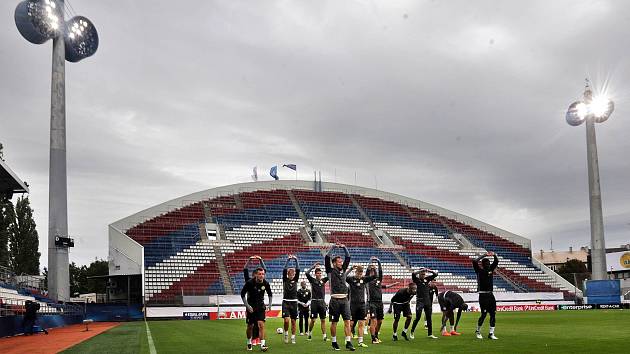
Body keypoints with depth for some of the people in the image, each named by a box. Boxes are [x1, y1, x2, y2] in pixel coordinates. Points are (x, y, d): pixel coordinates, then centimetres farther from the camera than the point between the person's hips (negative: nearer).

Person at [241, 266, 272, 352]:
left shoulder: (266, 283, -6)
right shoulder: (250, 283, -16)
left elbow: (270, 294, 12)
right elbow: (242, 294, -7)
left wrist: (270, 304, 0)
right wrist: (247, 305, -12)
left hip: (260, 306, 1)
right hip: (251, 306, -1)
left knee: (261, 324, -13)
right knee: (250, 326, 7)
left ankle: (262, 344, -15)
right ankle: (249, 343, 30)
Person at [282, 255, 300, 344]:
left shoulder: (295, 280, 7)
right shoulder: (285, 280, 2)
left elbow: (298, 270, -5)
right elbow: (284, 270, -11)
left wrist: (296, 260, -15)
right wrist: (288, 260, -19)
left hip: (294, 302, 2)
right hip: (286, 302, -2)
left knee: (293, 321, 5)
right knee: (286, 320, -14)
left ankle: (293, 337, 14)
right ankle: (286, 333, 10)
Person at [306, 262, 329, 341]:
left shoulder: (323, 280, 11)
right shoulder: (312, 280, 1)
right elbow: (307, 273, -14)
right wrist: (313, 266, -13)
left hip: (322, 302, 3)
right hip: (314, 302, -3)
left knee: (323, 320, 3)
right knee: (313, 320, -1)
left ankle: (324, 335, 4)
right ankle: (310, 333, 20)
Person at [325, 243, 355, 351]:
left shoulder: (343, 270, 13)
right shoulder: (331, 271, 1)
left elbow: (348, 257, 15)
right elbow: (327, 258, -9)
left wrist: (344, 248, 6)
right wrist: (333, 247, -7)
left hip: (344, 299, 4)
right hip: (335, 300, -4)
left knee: (347, 321, -3)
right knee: (334, 322, 5)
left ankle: (348, 342, -4)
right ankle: (334, 342, 16)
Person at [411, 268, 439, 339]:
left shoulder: (427, 279, 10)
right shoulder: (417, 280, -2)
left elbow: (435, 274, 12)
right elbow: (413, 274, -21)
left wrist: (429, 271, -5)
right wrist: (422, 270, -22)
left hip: (428, 301, 5)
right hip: (420, 301, -5)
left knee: (429, 317, 7)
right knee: (418, 317, -6)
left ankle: (430, 334, 14)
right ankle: (412, 332, 8)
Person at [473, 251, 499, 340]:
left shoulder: (491, 269, 13)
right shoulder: (479, 271, -4)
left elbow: (496, 262, 16)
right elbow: (475, 262, -20)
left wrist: (494, 255, -4)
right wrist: (485, 255, -19)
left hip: (490, 295, 6)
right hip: (483, 295, -6)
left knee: (493, 313, 3)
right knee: (484, 314, -5)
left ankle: (491, 333, 8)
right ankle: (478, 331, 14)